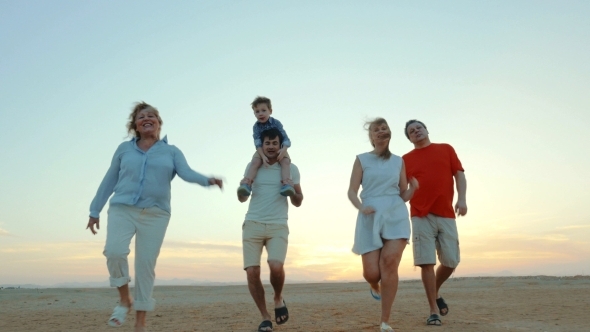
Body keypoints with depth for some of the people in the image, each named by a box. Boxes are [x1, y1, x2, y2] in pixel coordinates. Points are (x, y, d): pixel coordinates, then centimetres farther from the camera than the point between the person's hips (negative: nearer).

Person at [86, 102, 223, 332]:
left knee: (146, 264, 0)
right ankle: (124, 300, 4)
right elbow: (109, 181, 16)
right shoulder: (124, 149, 11)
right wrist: (95, 211, 17)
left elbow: (187, 174, -7)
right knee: (114, 251, -22)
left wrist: (208, 180, -28)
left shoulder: (171, 152, 9)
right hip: (122, 209, 1)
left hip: (155, 214, 0)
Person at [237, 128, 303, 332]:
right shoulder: (253, 166, 8)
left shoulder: (291, 168, 6)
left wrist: (292, 189, -12)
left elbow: (298, 203, 10)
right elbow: (242, 198, 10)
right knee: (252, 272, -6)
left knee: (276, 266, -22)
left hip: (278, 226, -1)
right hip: (252, 224, 2)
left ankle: (278, 299, 11)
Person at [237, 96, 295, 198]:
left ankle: (286, 183, -41)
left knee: (286, 161, -29)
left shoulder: (276, 123, -10)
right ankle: (247, 183, -39)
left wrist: (284, 149, -35)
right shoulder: (256, 126, -7)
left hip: (278, 149, 0)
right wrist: (263, 156, -32)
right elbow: (257, 143, -16)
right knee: (255, 162, -27)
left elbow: (285, 138, -14)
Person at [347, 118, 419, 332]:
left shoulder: (398, 161, 14)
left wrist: (413, 188, -7)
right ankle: (375, 287, 38)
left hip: (396, 215, 1)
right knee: (371, 273, -3)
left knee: (390, 263, -17)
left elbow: (404, 194, 15)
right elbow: (352, 191, 2)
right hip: (370, 217, -1)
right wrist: (361, 207, -17)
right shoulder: (362, 159, 8)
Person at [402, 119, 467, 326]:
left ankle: (436, 292, 31)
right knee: (427, 262, -6)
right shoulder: (406, 159, 10)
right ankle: (434, 310, 4)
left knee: (451, 261, 3)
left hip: (446, 214, 2)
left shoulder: (446, 149, 14)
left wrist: (461, 199, -8)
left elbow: (459, 175, 8)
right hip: (421, 216, -1)